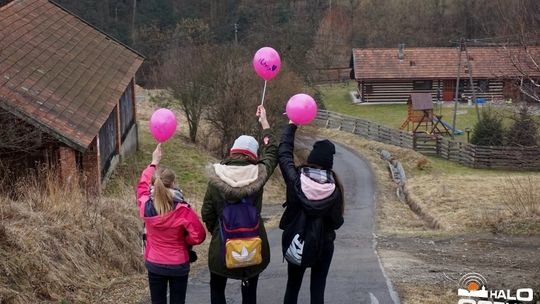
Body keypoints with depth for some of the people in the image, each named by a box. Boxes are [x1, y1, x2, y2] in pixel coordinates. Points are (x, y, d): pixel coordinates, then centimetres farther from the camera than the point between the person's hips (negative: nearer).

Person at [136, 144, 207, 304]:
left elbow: (142, 185, 8)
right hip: (178, 265, -3)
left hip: (154, 265, 3)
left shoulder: (146, 207, -13)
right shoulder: (183, 211, -23)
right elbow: (199, 236, -17)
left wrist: (154, 163, 17)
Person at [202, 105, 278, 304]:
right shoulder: (259, 174, -11)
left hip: (222, 244, -1)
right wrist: (264, 124, 20)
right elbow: (272, 154, 9)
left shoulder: (216, 177, -12)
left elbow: (207, 213, -5)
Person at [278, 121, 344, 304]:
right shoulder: (333, 189, -16)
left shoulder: (295, 180, -16)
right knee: (317, 289, 9)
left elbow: (284, 153, -3)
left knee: (292, 286, 17)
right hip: (323, 245, -1)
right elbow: (337, 221, -8)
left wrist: (291, 125, 8)